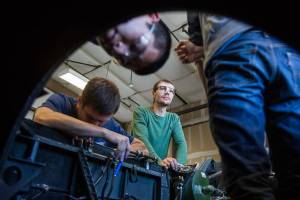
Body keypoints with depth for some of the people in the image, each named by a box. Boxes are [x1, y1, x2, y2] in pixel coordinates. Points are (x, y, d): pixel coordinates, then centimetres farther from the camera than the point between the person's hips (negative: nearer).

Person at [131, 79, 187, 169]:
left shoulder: (174, 119, 8)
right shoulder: (141, 112, -4)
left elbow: (181, 143, -3)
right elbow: (142, 140, -17)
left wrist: (178, 165, -22)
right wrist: (159, 161, -33)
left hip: (161, 168, 2)